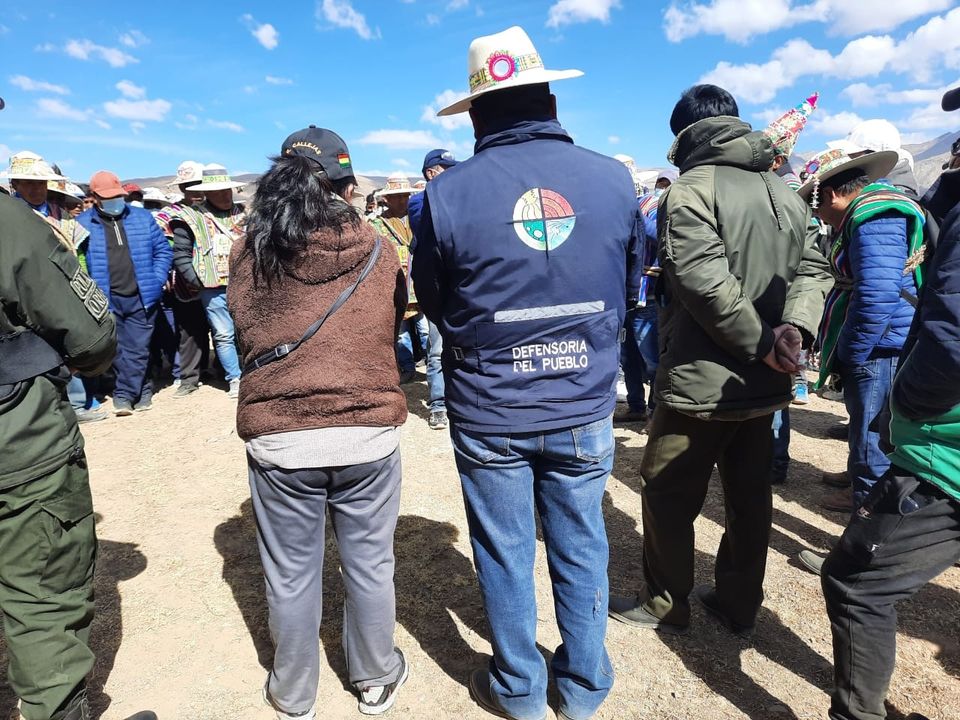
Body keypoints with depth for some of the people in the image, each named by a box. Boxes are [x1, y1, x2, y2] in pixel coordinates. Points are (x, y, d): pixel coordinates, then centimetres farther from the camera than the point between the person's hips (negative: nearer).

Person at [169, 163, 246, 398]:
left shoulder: (242, 214, 13)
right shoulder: (191, 218, 0)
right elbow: (180, 254, -1)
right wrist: (197, 281, -9)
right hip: (213, 288, -3)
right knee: (224, 335, 1)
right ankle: (235, 378, 11)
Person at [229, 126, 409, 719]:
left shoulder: (249, 253, -3)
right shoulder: (380, 251, -3)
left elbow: (246, 337, 8)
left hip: (278, 437, 0)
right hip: (369, 432, 0)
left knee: (291, 576, 16)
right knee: (369, 567, 17)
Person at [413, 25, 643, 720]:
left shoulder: (448, 192, -12)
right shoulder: (614, 178, -5)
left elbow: (434, 303, 0)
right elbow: (630, 289, 7)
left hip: (489, 414, -2)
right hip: (585, 409, 2)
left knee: (504, 553, 16)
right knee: (581, 547, 19)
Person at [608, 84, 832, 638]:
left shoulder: (690, 191, -12)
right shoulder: (786, 195, 13)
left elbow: (707, 285, -23)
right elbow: (813, 271, 4)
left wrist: (763, 344, -14)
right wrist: (795, 329, -10)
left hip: (700, 383, -7)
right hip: (764, 385, 8)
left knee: (668, 496, 8)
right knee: (749, 495, 17)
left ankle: (665, 606, 23)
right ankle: (739, 605, 32)